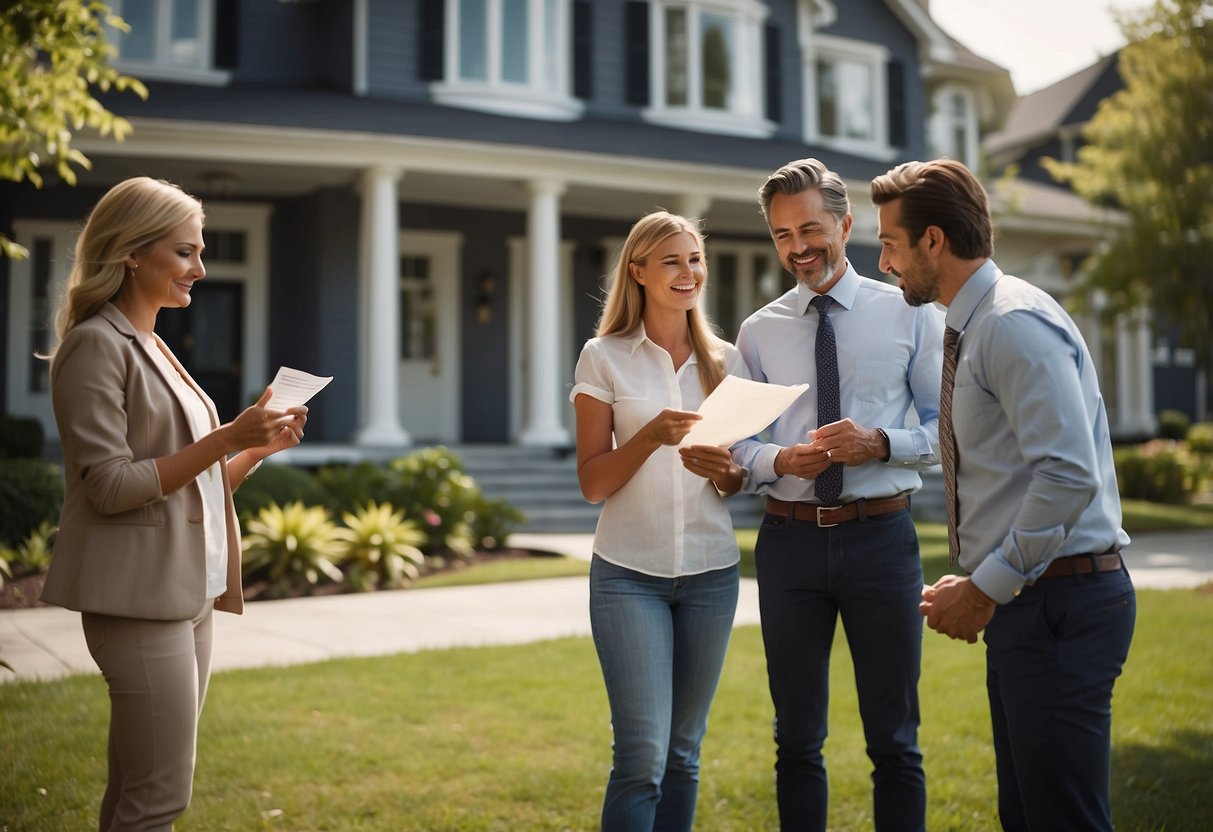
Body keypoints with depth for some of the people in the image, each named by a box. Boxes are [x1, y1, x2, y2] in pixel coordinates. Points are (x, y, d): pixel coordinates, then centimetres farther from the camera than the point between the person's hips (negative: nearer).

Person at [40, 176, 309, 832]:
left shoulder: (152, 349, 19)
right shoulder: (97, 345, -9)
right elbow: (110, 486, -17)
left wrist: (262, 446, 5)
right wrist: (227, 439, -19)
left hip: (187, 592, 9)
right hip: (139, 594, -9)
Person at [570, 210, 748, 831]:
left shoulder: (726, 360, 7)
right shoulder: (604, 357, -2)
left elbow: (739, 482, 11)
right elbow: (592, 483, -5)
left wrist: (725, 470, -12)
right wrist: (651, 436, -20)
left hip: (710, 571, 3)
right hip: (629, 571, -3)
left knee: (684, 752, 11)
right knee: (642, 756, -8)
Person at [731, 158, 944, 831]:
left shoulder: (908, 314, 3)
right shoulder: (757, 332, 7)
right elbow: (735, 445, 6)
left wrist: (881, 444, -16)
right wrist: (781, 460, -15)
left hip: (881, 536, -1)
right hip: (790, 540, 2)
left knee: (894, 738, 7)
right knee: (797, 739, 12)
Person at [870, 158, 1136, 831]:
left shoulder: (1016, 323, -16)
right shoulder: (975, 328, 16)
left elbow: (1070, 476, -25)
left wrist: (986, 588, -18)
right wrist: (978, 585, 11)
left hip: (1059, 604, -10)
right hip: (1025, 602, 10)